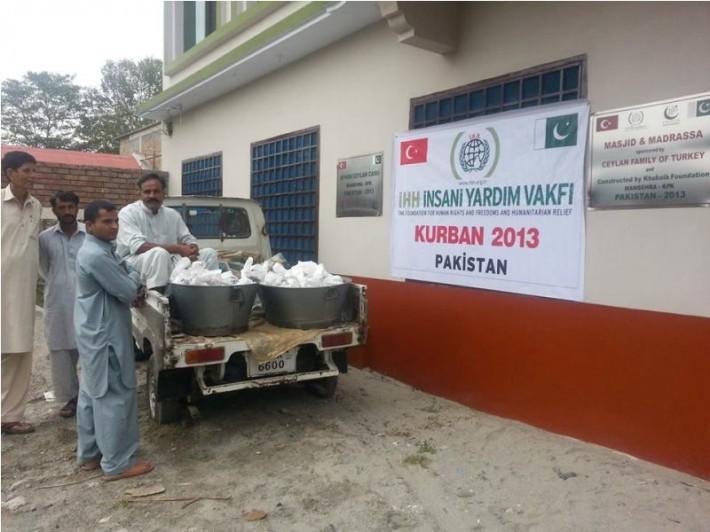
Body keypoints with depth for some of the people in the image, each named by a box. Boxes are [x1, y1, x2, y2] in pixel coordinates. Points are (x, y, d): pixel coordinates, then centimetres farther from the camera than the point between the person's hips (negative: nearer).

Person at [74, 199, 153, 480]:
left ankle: (89, 454, 29)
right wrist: (136, 276, 0)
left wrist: (135, 289, -1)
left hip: (94, 332, 11)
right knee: (115, 396, -3)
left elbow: (117, 288, 19)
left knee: (92, 394, 17)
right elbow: (127, 291, -20)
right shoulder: (97, 255, -22)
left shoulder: (97, 249, 12)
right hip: (105, 335, -11)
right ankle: (117, 463, 6)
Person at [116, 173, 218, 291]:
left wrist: (192, 250, -18)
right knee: (159, 253, -38)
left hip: (167, 264, 6)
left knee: (209, 253, -7)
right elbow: (138, 246, -21)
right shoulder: (128, 213, -8)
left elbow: (189, 239, 9)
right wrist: (178, 249, -26)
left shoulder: (172, 214, 9)